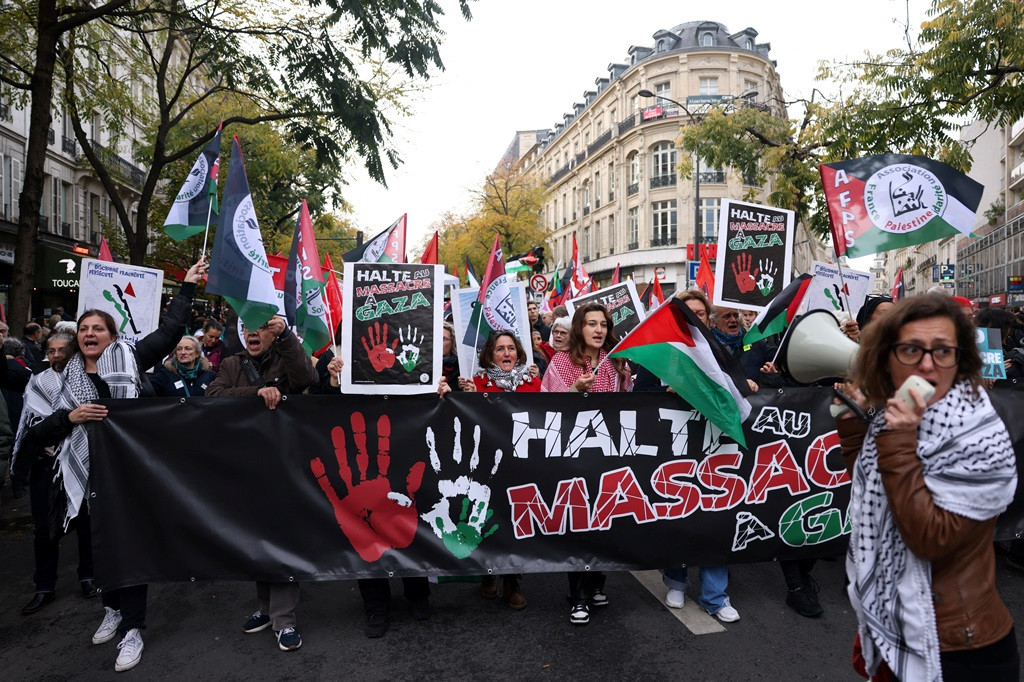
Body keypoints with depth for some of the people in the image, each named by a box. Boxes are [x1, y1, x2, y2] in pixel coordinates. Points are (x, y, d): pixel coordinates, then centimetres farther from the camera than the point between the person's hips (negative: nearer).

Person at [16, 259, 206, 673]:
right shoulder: (62, 380, 7)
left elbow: (169, 332, -1)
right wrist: (70, 417, -12)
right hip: (92, 474, 3)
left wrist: (188, 286, 1)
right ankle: (113, 610, 39)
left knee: (131, 542, 0)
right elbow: (35, 436, 7)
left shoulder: (129, 360, 0)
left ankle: (132, 629, 11)